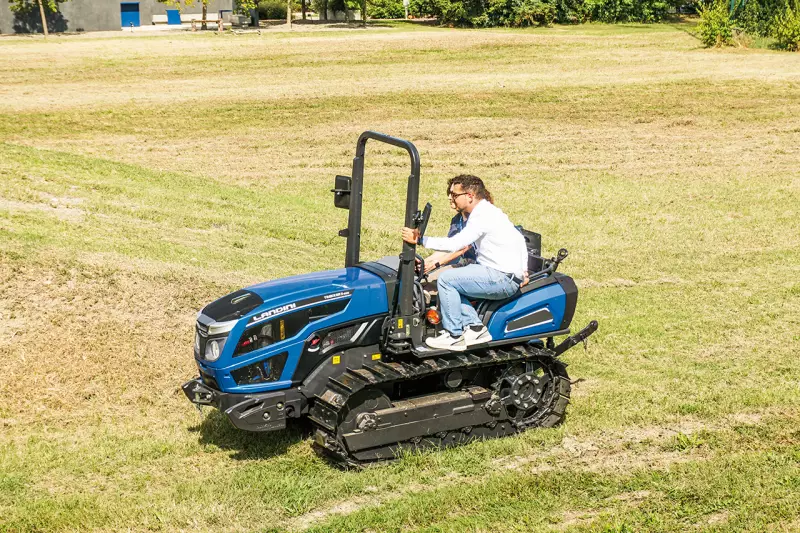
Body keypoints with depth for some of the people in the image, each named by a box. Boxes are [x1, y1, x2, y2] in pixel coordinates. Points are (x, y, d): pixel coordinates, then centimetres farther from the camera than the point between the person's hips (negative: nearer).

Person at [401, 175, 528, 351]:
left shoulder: (483, 216, -17)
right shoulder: (482, 212, 14)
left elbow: (455, 244, -23)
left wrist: (419, 240, -21)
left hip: (505, 278, -10)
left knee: (446, 279, -13)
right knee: (451, 280, 12)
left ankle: (454, 336, -6)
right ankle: (475, 327, 6)